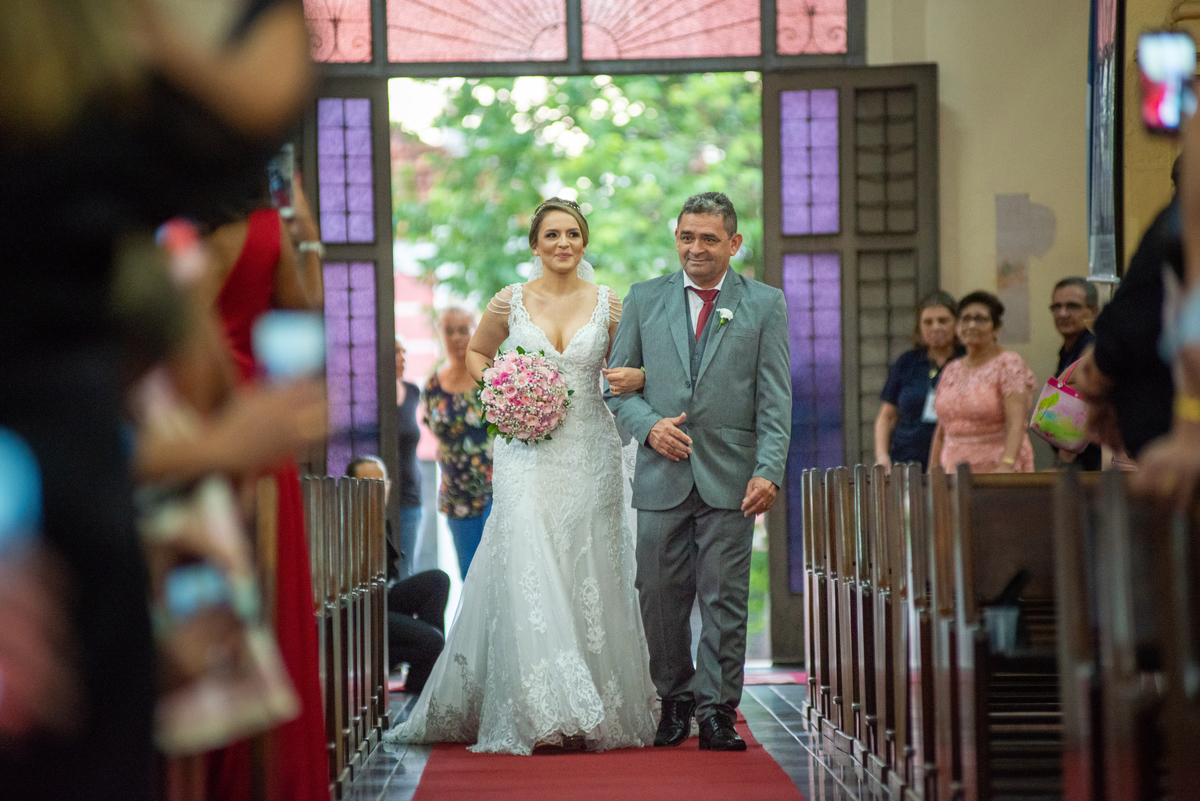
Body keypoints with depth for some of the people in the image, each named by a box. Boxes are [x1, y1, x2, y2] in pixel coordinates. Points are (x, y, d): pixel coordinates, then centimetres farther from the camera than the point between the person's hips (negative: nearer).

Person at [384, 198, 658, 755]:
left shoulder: (608, 305, 5)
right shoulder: (510, 302, 4)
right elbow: (476, 354, 19)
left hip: (589, 453, 1)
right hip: (528, 452, -1)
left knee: (587, 574, 1)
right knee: (528, 568, -13)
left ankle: (600, 711, 8)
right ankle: (537, 709, -12)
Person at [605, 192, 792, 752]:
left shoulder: (765, 305, 5)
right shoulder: (644, 300, 10)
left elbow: (775, 399, 0)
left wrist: (768, 471, -10)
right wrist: (649, 426, -9)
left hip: (729, 478, -2)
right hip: (662, 475, 2)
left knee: (725, 600, -1)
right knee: (660, 597, 5)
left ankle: (717, 712, 5)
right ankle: (675, 701, 19)